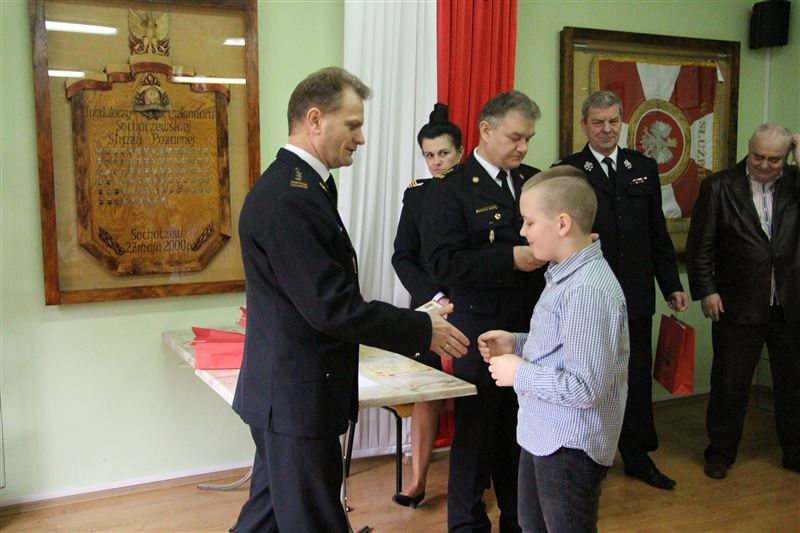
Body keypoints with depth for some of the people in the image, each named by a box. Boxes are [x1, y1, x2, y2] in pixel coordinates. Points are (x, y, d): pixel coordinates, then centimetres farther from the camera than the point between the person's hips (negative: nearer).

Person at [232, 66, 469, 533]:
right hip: (298, 398, -10)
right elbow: (331, 306, -24)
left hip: (287, 392, 10)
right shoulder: (289, 198, -23)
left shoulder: (296, 186, 10)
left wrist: (415, 321, 7)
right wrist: (423, 330, -14)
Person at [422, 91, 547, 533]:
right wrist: (511, 259, -24)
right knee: (475, 434, 8)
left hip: (531, 329, 5)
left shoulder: (535, 181, 10)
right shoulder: (449, 190, -9)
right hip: (481, 334, -5)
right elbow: (442, 263, -18)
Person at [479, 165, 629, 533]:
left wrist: (519, 373, -18)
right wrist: (517, 344, 4)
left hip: (569, 448, -9)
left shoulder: (588, 290, -26)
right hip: (542, 436, 9)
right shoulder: (566, 273, 6)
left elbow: (586, 388, -28)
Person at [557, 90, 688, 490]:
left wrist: (671, 285, 10)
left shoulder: (644, 168, 9)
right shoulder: (567, 171, -5)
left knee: (638, 379, 13)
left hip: (635, 296, 4)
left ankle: (638, 457, 29)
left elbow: (658, 233, 11)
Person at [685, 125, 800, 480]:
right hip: (739, 304, -2)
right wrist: (706, 291, -9)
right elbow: (700, 246, -4)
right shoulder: (718, 187, -5)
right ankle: (721, 452, 25)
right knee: (730, 384, 8)